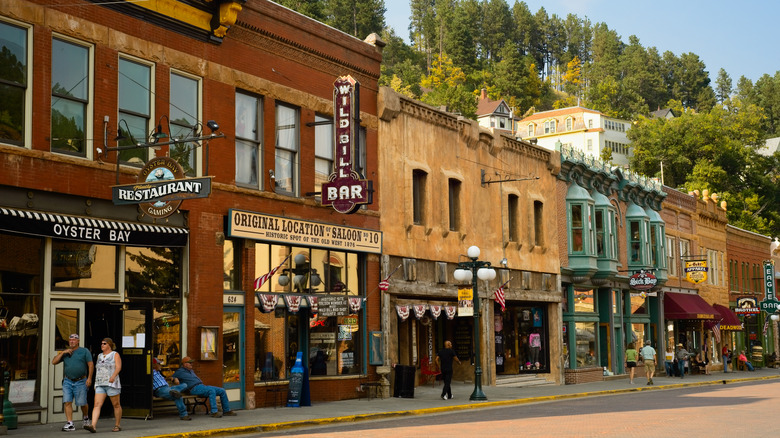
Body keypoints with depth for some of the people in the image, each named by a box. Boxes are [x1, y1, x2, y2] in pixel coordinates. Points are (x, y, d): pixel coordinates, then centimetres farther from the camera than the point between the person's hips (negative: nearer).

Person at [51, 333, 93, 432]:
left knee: (82, 403, 2)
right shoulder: (65, 353, 13)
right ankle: (70, 424, -9)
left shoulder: (84, 351, 3)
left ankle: (85, 417, 31)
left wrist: (89, 378, -12)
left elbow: (91, 365, -1)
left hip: (80, 382, -3)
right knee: (67, 402, -9)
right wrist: (63, 352, -6)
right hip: (67, 382, 3)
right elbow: (54, 362, 4)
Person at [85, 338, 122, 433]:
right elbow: (98, 370, 22)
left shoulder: (115, 355, 0)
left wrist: (113, 376, -30)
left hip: (112, 384, -5)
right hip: (100, 385, 5)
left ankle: (117, 425, 16)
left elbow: (118, 367, -13)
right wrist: (95, 384, 18)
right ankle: (93, 426, -21)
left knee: (116, 405, 4)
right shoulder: (100, 356, 16)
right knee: (97, 405, -10)